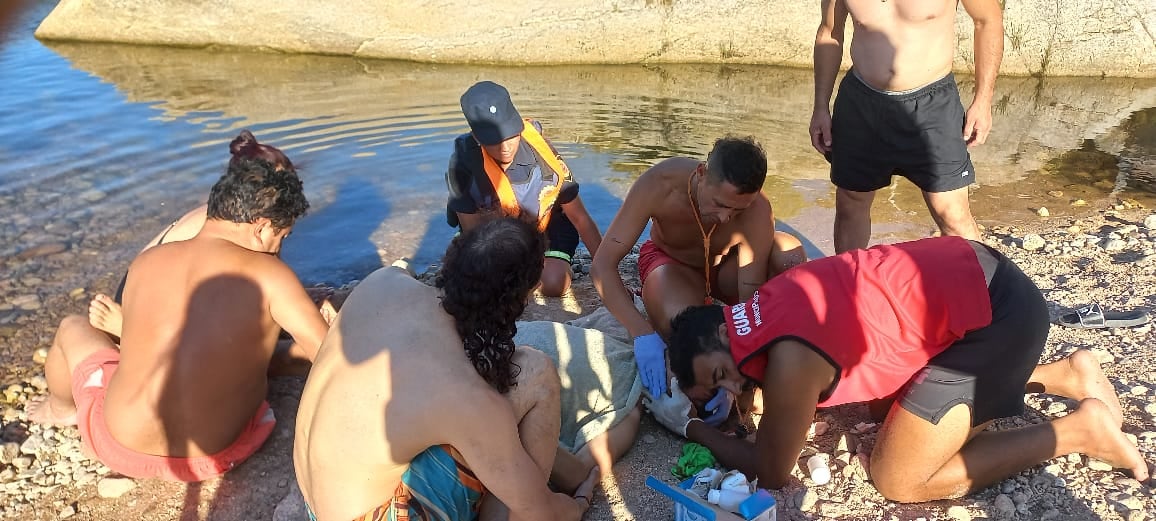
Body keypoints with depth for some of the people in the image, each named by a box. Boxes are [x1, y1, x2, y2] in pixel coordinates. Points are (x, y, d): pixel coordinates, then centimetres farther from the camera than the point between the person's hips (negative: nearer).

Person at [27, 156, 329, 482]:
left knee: (73, 328, 29)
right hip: (215, 454, -1)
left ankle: (63, 407, 59)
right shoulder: (267, 274, -16)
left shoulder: (145, 263, -4)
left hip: (123, 443, 2)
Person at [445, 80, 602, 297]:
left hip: (547, 223, -1)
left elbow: (580, 218, -21)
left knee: (554, 285, -21)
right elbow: (473, 230, -19)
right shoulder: (464, 161, -29)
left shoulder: (541, 151, -29)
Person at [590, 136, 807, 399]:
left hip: (725, 265, 2)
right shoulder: (660, 184, -35)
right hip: (670, 261, -2)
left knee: (790, 256, -29)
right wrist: (643, 334, -48)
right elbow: (601, 266, -35)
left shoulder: (757, 210, -33)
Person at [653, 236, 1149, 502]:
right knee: (901, 406, 28)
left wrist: (690, 427, 4)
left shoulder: (788, 361, -22)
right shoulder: (763, 305, 4)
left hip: (993, 316, -9)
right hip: (976, 275, 9)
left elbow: (771, 472, -4)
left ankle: (1080, 429, 5)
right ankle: (1067, 374, 25)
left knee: (897, 480, -1)